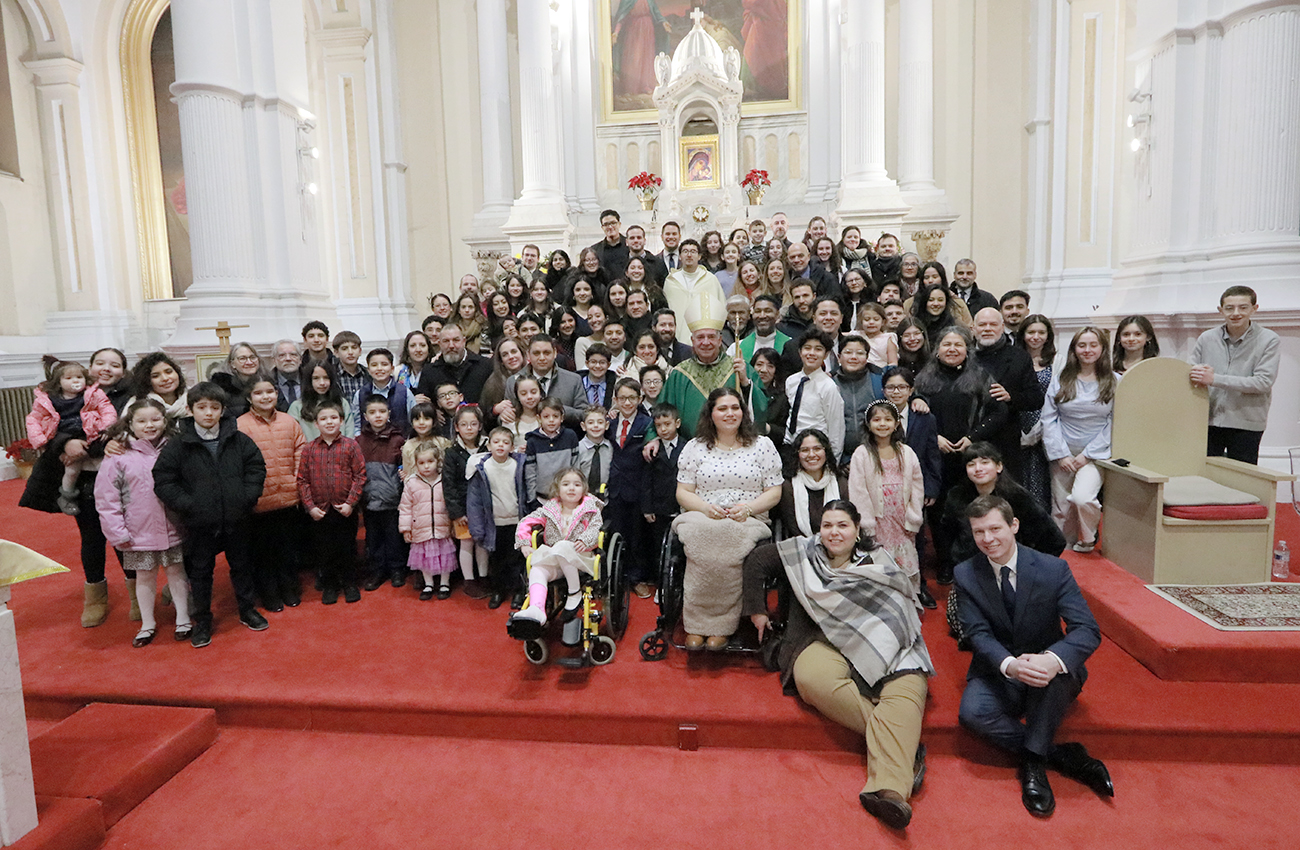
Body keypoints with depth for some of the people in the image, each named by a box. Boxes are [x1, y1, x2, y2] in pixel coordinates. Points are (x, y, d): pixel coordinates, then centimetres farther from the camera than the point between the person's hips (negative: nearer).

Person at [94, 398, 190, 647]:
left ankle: (183, 619, 26)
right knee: (145, 576, 12)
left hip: (173, 529, 1)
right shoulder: (118, 456, -7)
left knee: (176, 571, 11)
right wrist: (116, 531, -8)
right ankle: (147, 624, 29)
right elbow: (106, 498, -6)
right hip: (139, 532, -1)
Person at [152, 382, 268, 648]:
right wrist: (187, 505, -13)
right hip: (199, 523, -2)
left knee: (241, 565, 15)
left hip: (235, 518, 2)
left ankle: (247, 610, 32)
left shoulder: (239, 440, -1)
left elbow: (256, 467, 5)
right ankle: (202, 620, 26)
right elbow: (162, 480, -5)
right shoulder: (177, 446, -7)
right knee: (200, 570, 11)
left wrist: (248, 497, -5)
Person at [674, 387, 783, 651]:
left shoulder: (762, 445, 13)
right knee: (702, 536, -36)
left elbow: (774, 492, 10)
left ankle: (720, 627, -26)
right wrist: (706, 507, -10)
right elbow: (683, 492, 11)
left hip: (747, 521, -1)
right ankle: (695, 626, -27)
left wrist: (748, 507, -10)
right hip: (702, 518, 1)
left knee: (731, 541, -37)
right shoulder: (695, 447, 15)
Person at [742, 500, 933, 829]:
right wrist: (757, 609, 19)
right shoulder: (804, 552, 16)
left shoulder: (877, 562, 17)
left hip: (879, 647, 1)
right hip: (824, 642, 0)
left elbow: (901, 609, 12)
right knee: (816, 679, -36)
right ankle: (902, 743, -25)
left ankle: (889, 790, -47)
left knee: (908, 688, -32)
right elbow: (757, 560, 21)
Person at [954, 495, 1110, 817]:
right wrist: (1009, 665, -36)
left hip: (1048, 677, -1)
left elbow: (1087, 629, -17)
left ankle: (1033, 761, -22)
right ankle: (1063, 756, -16)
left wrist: (1053, 659, -40)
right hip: (997, 674, 1)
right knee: (972, 712, -31)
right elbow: (978, 634, -12)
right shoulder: (966, 575, -4)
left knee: (1057, 668, -37)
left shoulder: (1053, 568, -9)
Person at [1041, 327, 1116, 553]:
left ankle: (1087, 539, 6)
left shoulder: (1114, 382, 0)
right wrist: (1061, 455, -5)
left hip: (1095, 455, -2)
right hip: (1063, 455, 2)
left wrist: (1087, 454, -6)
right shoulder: (1060, 381, 4)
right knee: (1061, 509, 4)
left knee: (1082, 497, -22)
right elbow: (1049, 420, 1)